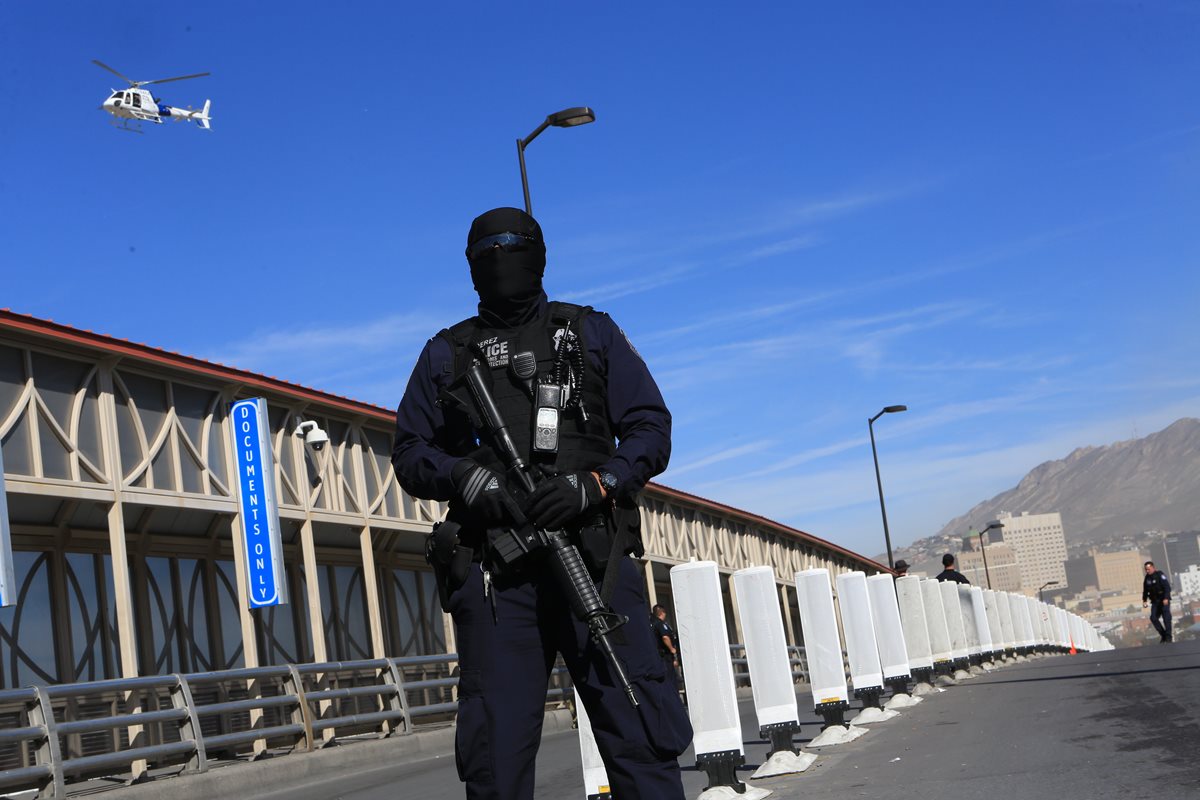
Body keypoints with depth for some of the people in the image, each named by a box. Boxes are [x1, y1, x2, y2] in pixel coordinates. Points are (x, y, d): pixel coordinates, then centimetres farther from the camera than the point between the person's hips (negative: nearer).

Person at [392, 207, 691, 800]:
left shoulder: (591, 333, 16)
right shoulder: (446, 353, 20)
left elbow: (650, 427, 8)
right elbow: (409, 452, 16)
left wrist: (592, 483, -10)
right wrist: (463, 475, -7)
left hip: (593, 555, -1)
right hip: (491, 569, 1)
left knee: (639, 733, -7)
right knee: (497, 746, 1)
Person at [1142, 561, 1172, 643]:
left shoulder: (1159, 575, -10)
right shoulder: (1147, 578, 9)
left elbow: (1167, 587, -18)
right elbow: (1145, 590, 20)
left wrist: (1166, 598, -27)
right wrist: (1144, 600, 13)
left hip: (1164, 600, -6)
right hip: (1155, 601, 6)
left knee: (1166, 617, -12)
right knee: (1153, 617, -8)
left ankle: (1168, 636, -9)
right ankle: (1163, 634, 3)